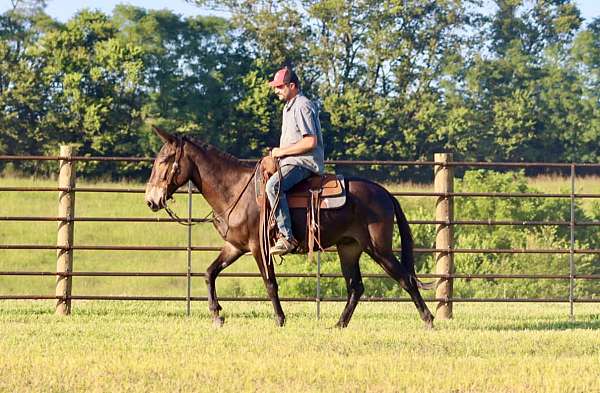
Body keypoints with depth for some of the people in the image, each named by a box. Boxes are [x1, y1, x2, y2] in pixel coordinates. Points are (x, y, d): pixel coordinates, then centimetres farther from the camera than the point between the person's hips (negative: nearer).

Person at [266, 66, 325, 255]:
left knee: (273, 185, -32)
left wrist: (282, 151, -15)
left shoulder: (302, 106, -13)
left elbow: (310, 142, -21)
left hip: (305, 162, -11)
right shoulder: (289, 106, 21)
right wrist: (279, 153, 13)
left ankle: (287, 237, -36)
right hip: (291, 161, 11)